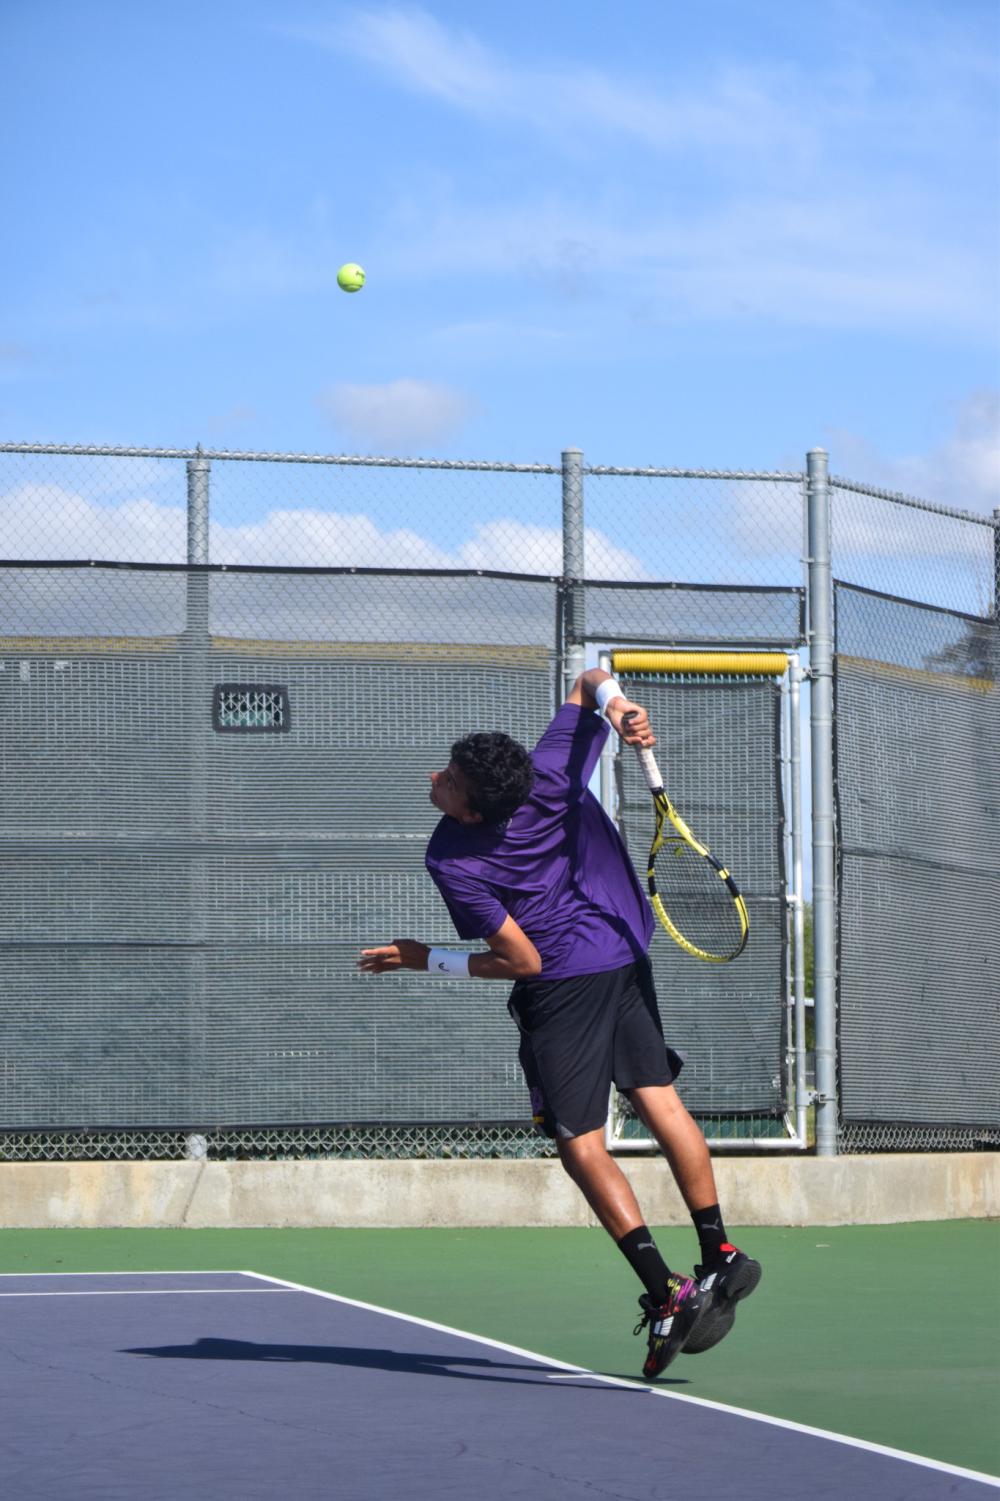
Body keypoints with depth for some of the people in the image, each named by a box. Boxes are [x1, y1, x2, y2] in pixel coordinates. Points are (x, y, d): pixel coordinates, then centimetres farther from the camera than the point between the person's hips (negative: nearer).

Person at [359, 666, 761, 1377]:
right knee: (661, 1103, 12)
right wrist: (615, 703, -17)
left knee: (582, 1147, -4)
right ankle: (721, 1257, 11)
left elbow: (523, 961, -18)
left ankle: (667, 1294, -12)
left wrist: (424, 959, -10)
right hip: (624, 958, 7)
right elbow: (589, 681, 5)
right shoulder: (549, 776, -9)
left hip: (562, 991, -7)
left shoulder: (452, 860, -22)